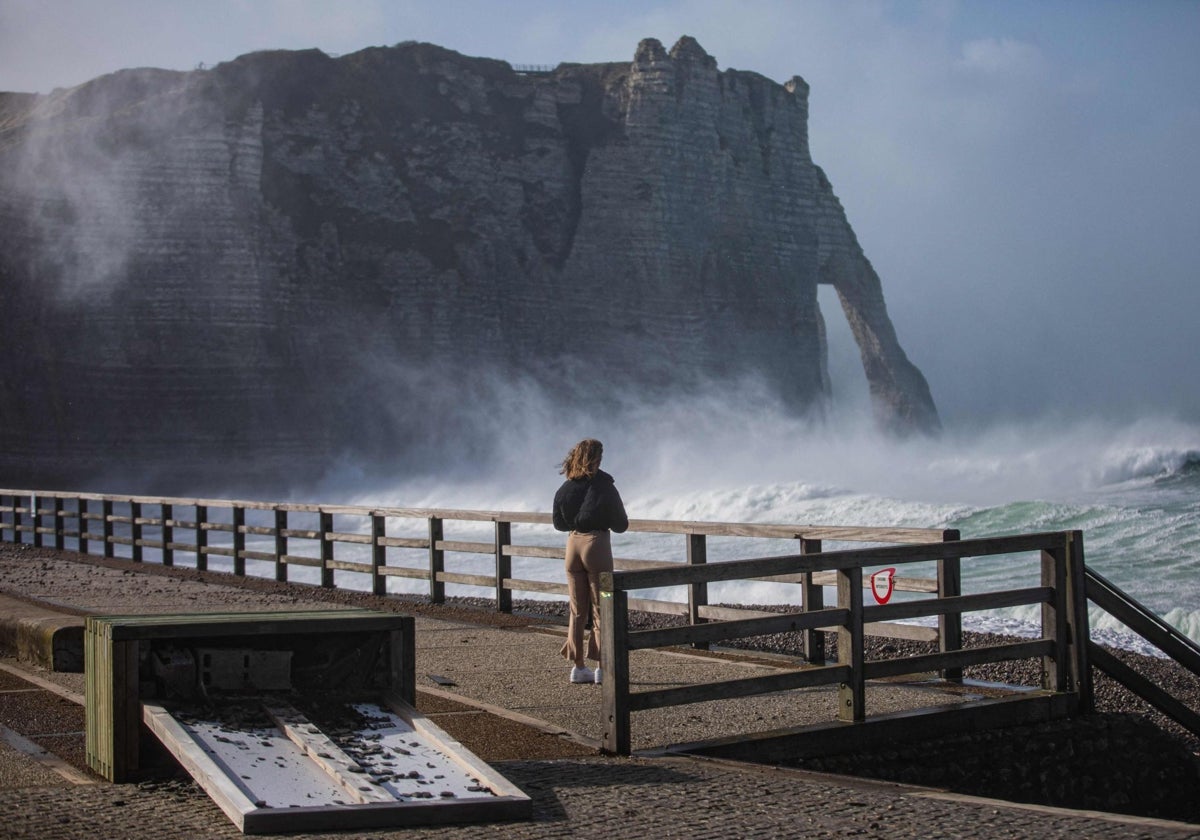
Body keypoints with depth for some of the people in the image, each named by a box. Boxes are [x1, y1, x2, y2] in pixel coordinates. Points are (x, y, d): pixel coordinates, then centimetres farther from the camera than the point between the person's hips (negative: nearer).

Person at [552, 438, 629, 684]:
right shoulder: (605, 488, -10)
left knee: (577, 610, 10)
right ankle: (601, 668, 1)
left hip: (573, 544, 4)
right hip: (597, 545, -4)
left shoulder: (565, 489, 1)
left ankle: (578, 666, 10)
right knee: (601, 609, 2)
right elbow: (621, 525, -4)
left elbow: (559, 523, 10)